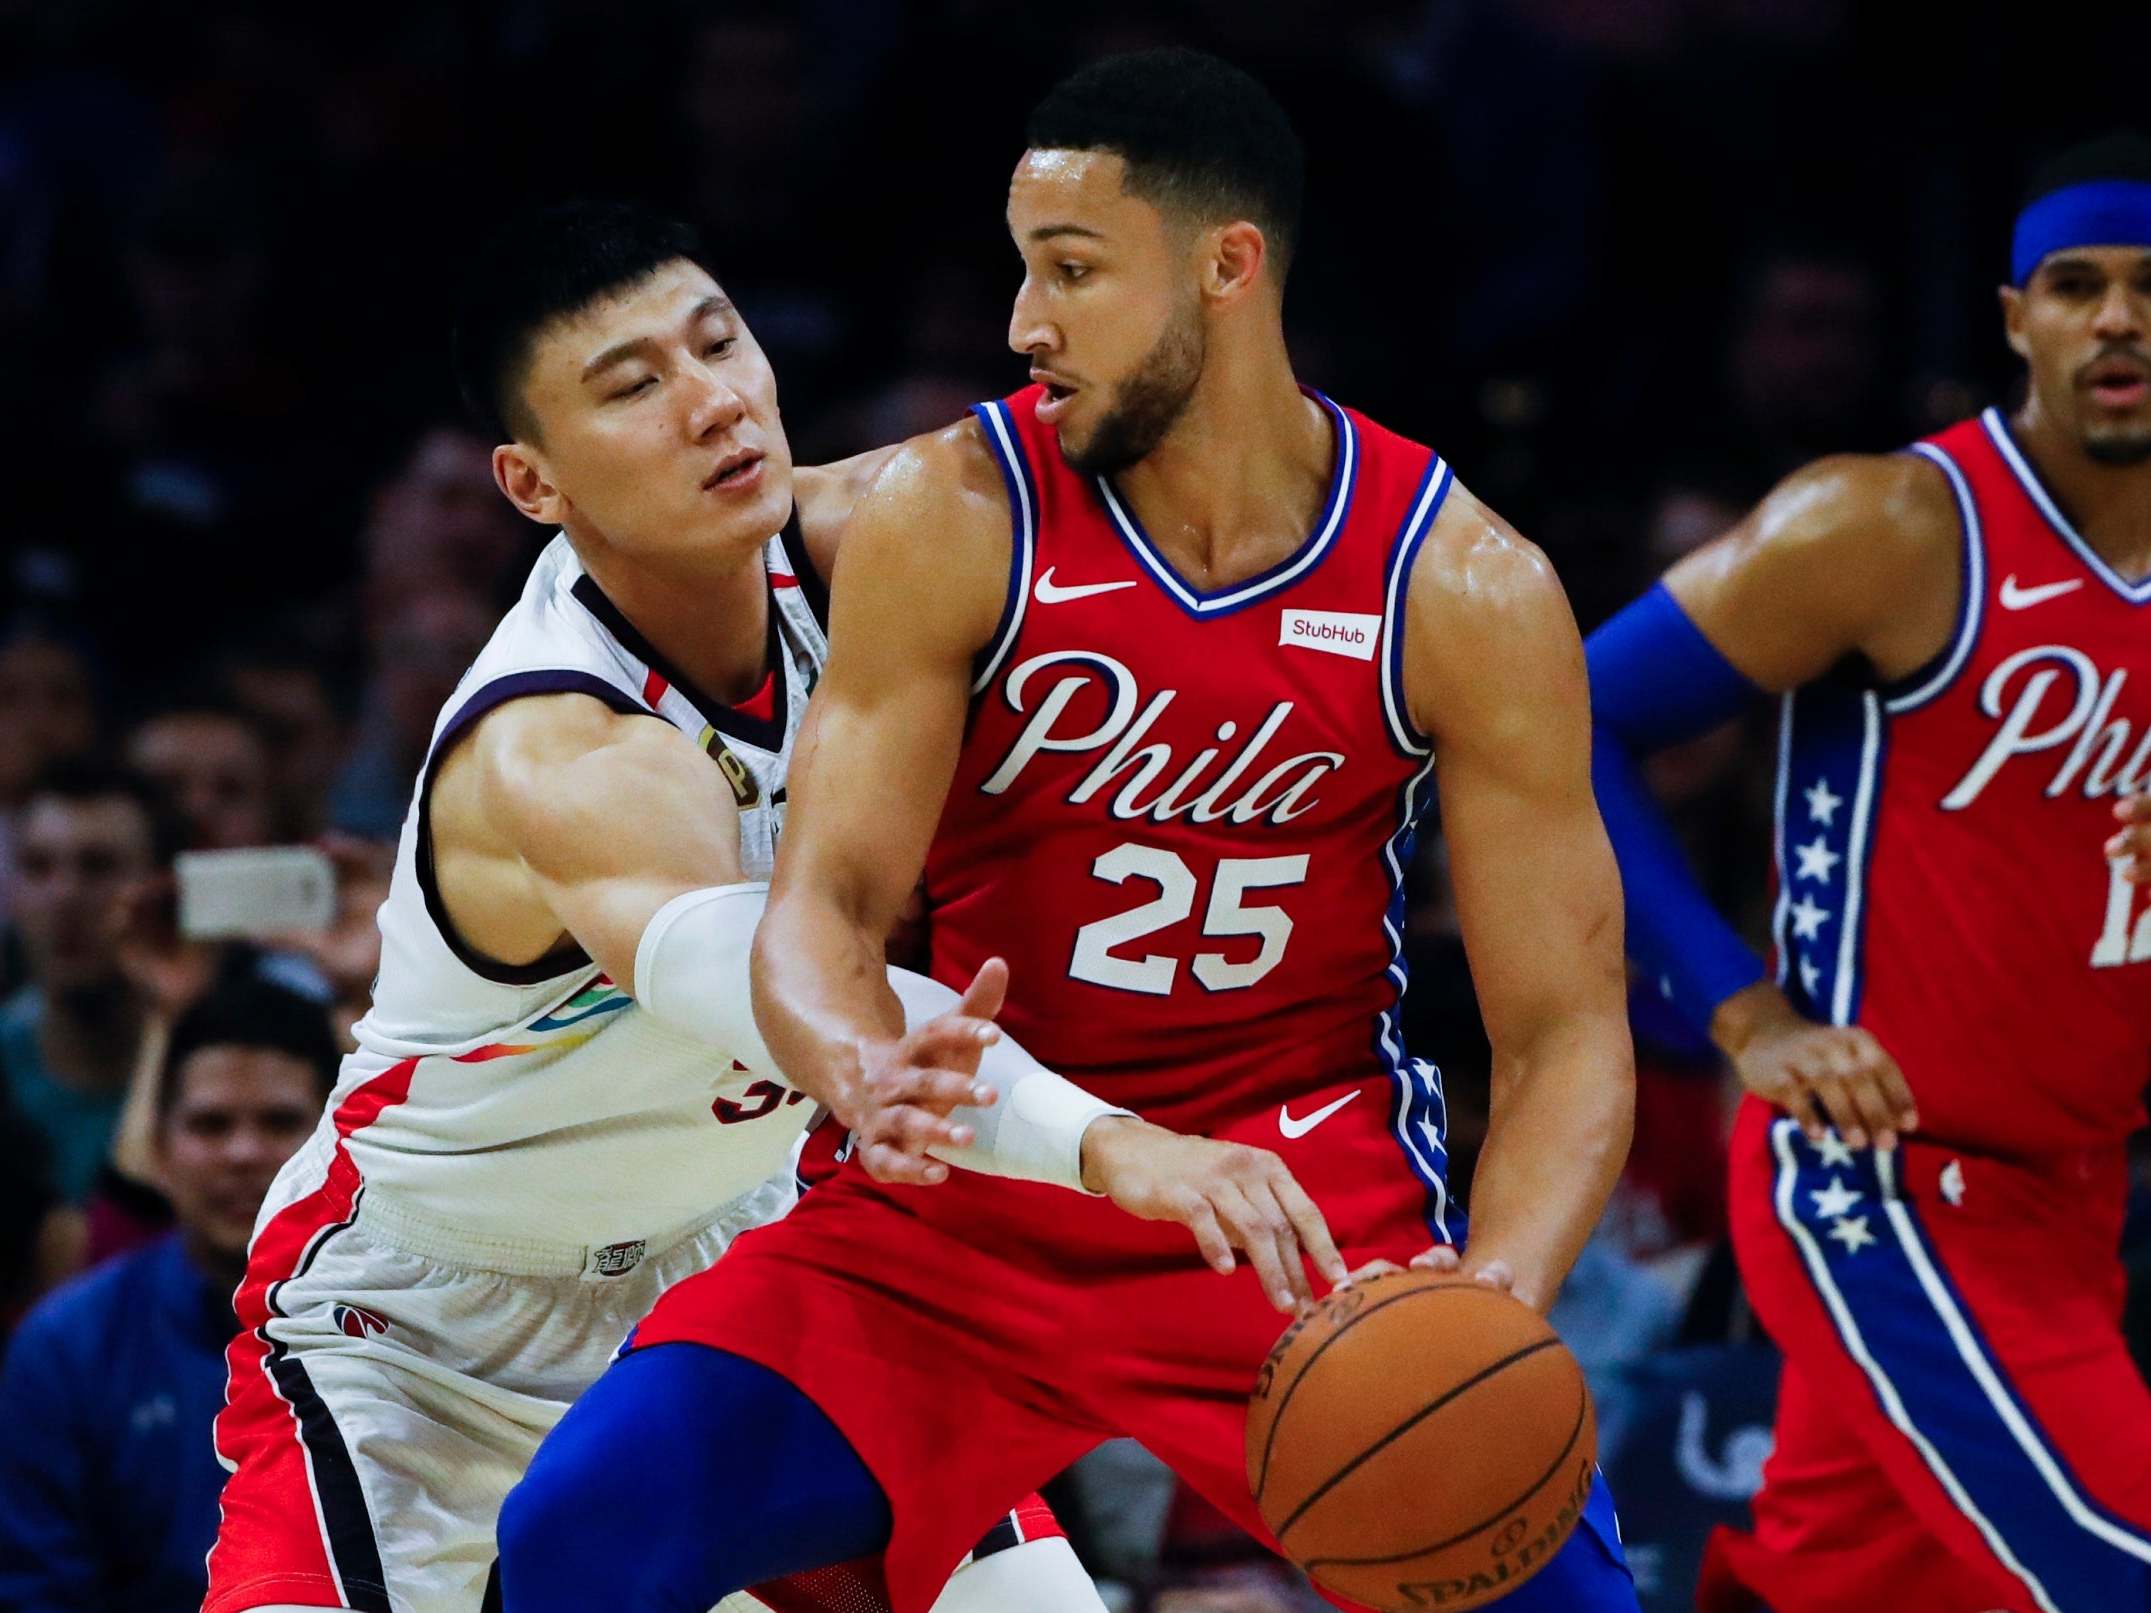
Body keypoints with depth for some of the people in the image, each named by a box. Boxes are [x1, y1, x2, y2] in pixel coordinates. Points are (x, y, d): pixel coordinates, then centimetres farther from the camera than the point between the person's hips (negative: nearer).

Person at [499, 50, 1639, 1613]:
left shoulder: (1463, 588, -10)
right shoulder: (955, 519, -12)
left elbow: (1566, 1030, -8)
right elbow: (823, 908, -17)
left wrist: (1491, 1303, -28)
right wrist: (871, 1075, -42)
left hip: (1311, 1188, 0)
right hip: (975, 1188, 0)